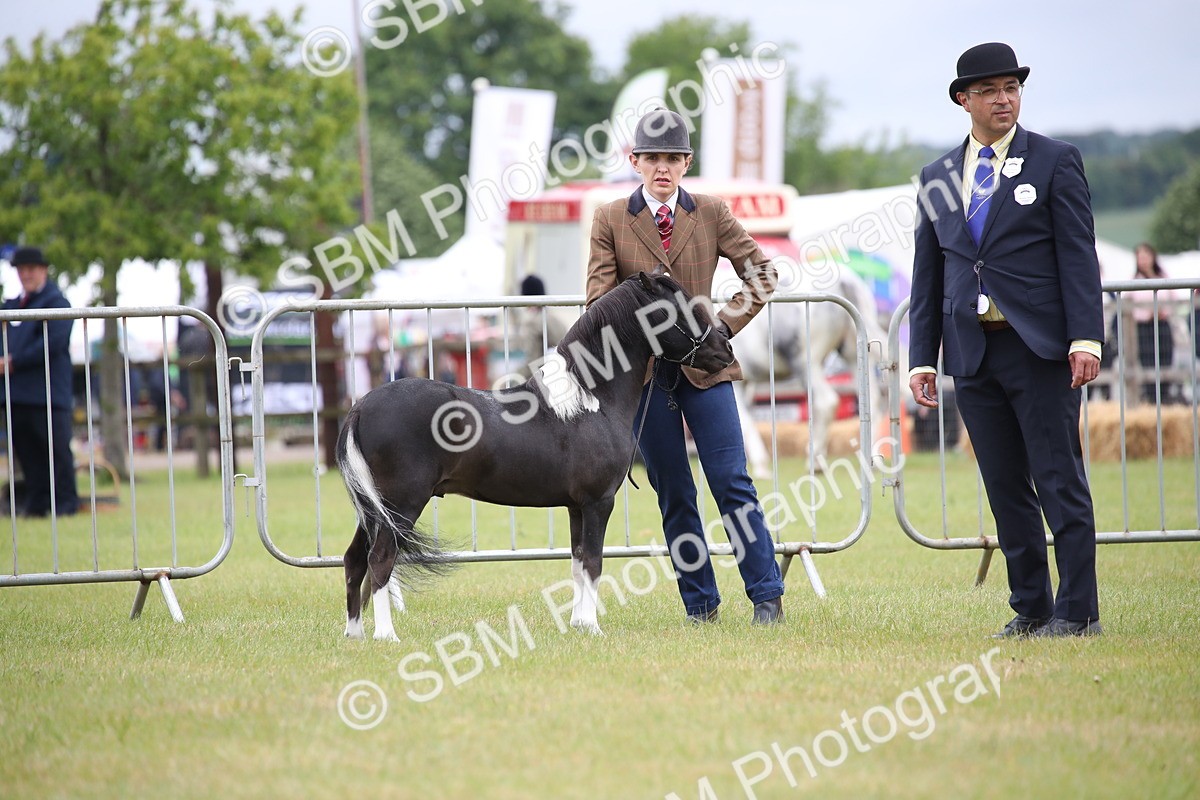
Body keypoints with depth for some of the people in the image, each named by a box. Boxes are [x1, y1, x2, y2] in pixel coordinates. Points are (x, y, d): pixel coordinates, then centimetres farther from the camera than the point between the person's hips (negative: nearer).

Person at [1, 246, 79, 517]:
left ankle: (66, 502, -2)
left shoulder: (56, 303, -3)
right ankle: (36, 502, 12)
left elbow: (53, 342, -14)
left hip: (48, 391, -7)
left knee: (56, 447, -6)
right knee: (26, 449, 7)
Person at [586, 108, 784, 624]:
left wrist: (726, 323, -4)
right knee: (673, 494, 5)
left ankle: (767, 596, -1)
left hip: (703, 365, 0)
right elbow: (599, 297, 0)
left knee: (732, 482, -5)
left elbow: (761, 273, 7)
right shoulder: (610, 220, 3)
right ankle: (700, 605, 12)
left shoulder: (711, 214, 4)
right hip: (643, 370, 1)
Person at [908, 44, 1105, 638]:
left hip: (1039, 345, -4)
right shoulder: (937, 178, 13)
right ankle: (1030, 607, 13)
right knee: (1005, 488, 7)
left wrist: (1085, 339, -14)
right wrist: (922, 359, 8)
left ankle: (1076, 611, -1)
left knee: (1059, 481, -4)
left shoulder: (1055, 162, 1)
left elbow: (1078, 255, -4)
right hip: (973, 353, 4)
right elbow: (927, 276, 15)